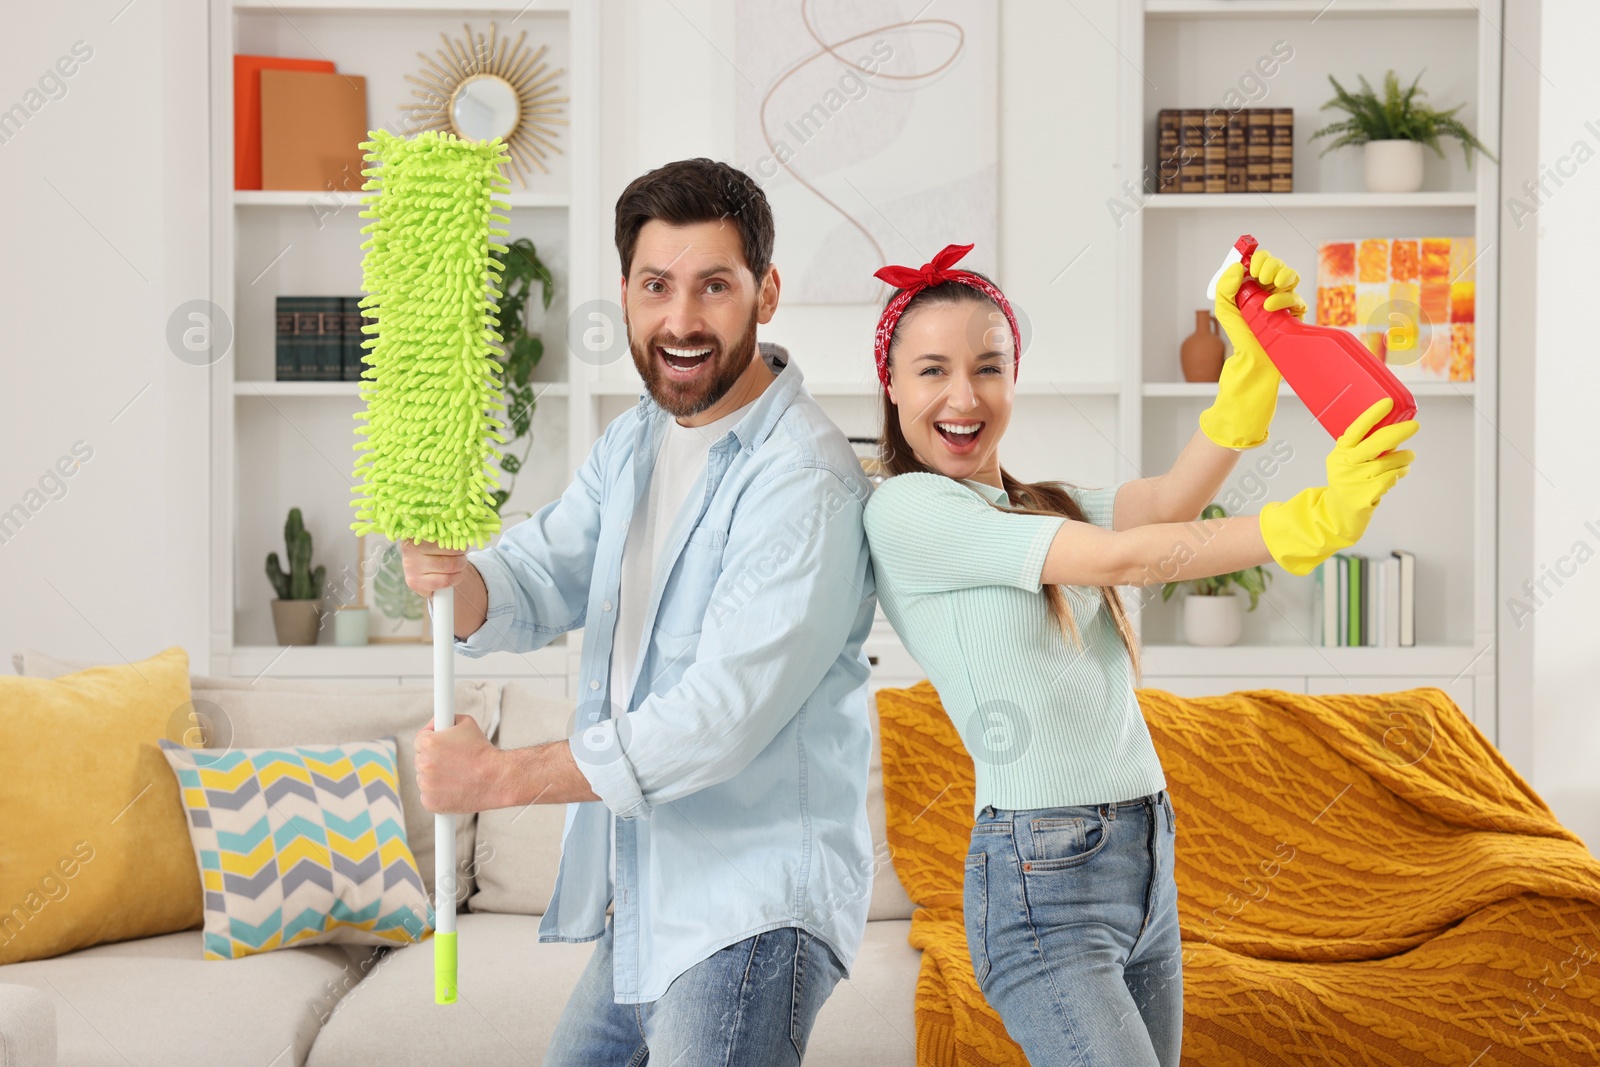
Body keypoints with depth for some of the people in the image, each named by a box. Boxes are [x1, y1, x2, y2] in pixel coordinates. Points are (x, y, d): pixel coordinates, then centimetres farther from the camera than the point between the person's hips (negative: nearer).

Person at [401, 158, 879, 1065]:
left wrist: (501, 777, -23)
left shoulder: (803, 481, -23)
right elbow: (539, 584, 3)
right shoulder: (634, 443, 9)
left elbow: (720, 717, -27)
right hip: (647, 891, 9)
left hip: (750, 903, -9)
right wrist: (456, 581, -21)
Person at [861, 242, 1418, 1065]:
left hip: (1146, 865, 7)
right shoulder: (905, 509, -8)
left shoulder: (1050, 508, 14)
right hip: (1042, 883, -7)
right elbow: (1122, 559, -15)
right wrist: (1316, 520, -21)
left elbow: (1168, 501, -6)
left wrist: (1253, 356, -17)